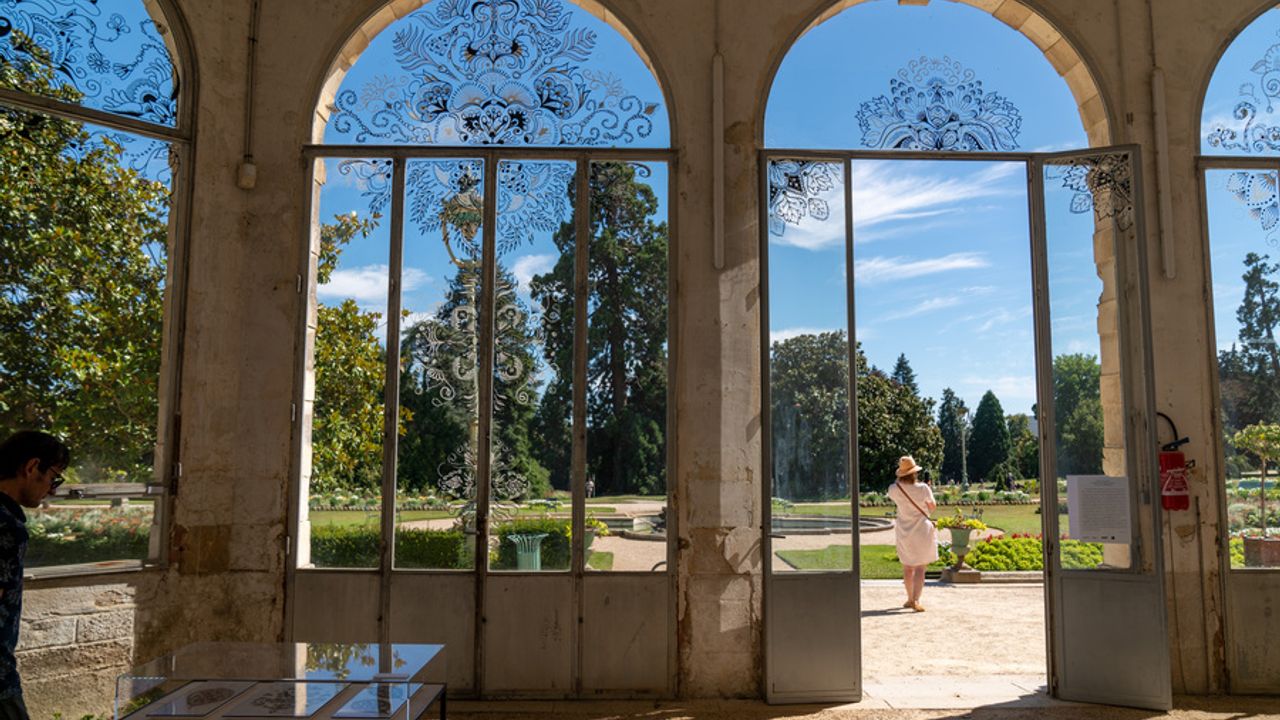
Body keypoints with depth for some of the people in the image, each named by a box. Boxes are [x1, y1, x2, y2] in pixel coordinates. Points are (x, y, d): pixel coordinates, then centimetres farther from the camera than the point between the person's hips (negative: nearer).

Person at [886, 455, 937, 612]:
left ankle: (910, 599, 27)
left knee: (907, 567, 17)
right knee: (920, 568, 2)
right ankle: (915, 600, -10)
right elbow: (933, 506, 0)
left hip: (904, 532, 2)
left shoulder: (894, 489, -12)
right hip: (922, 531, -2)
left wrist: (900, 480, 4)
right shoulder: (923, 489, -16)